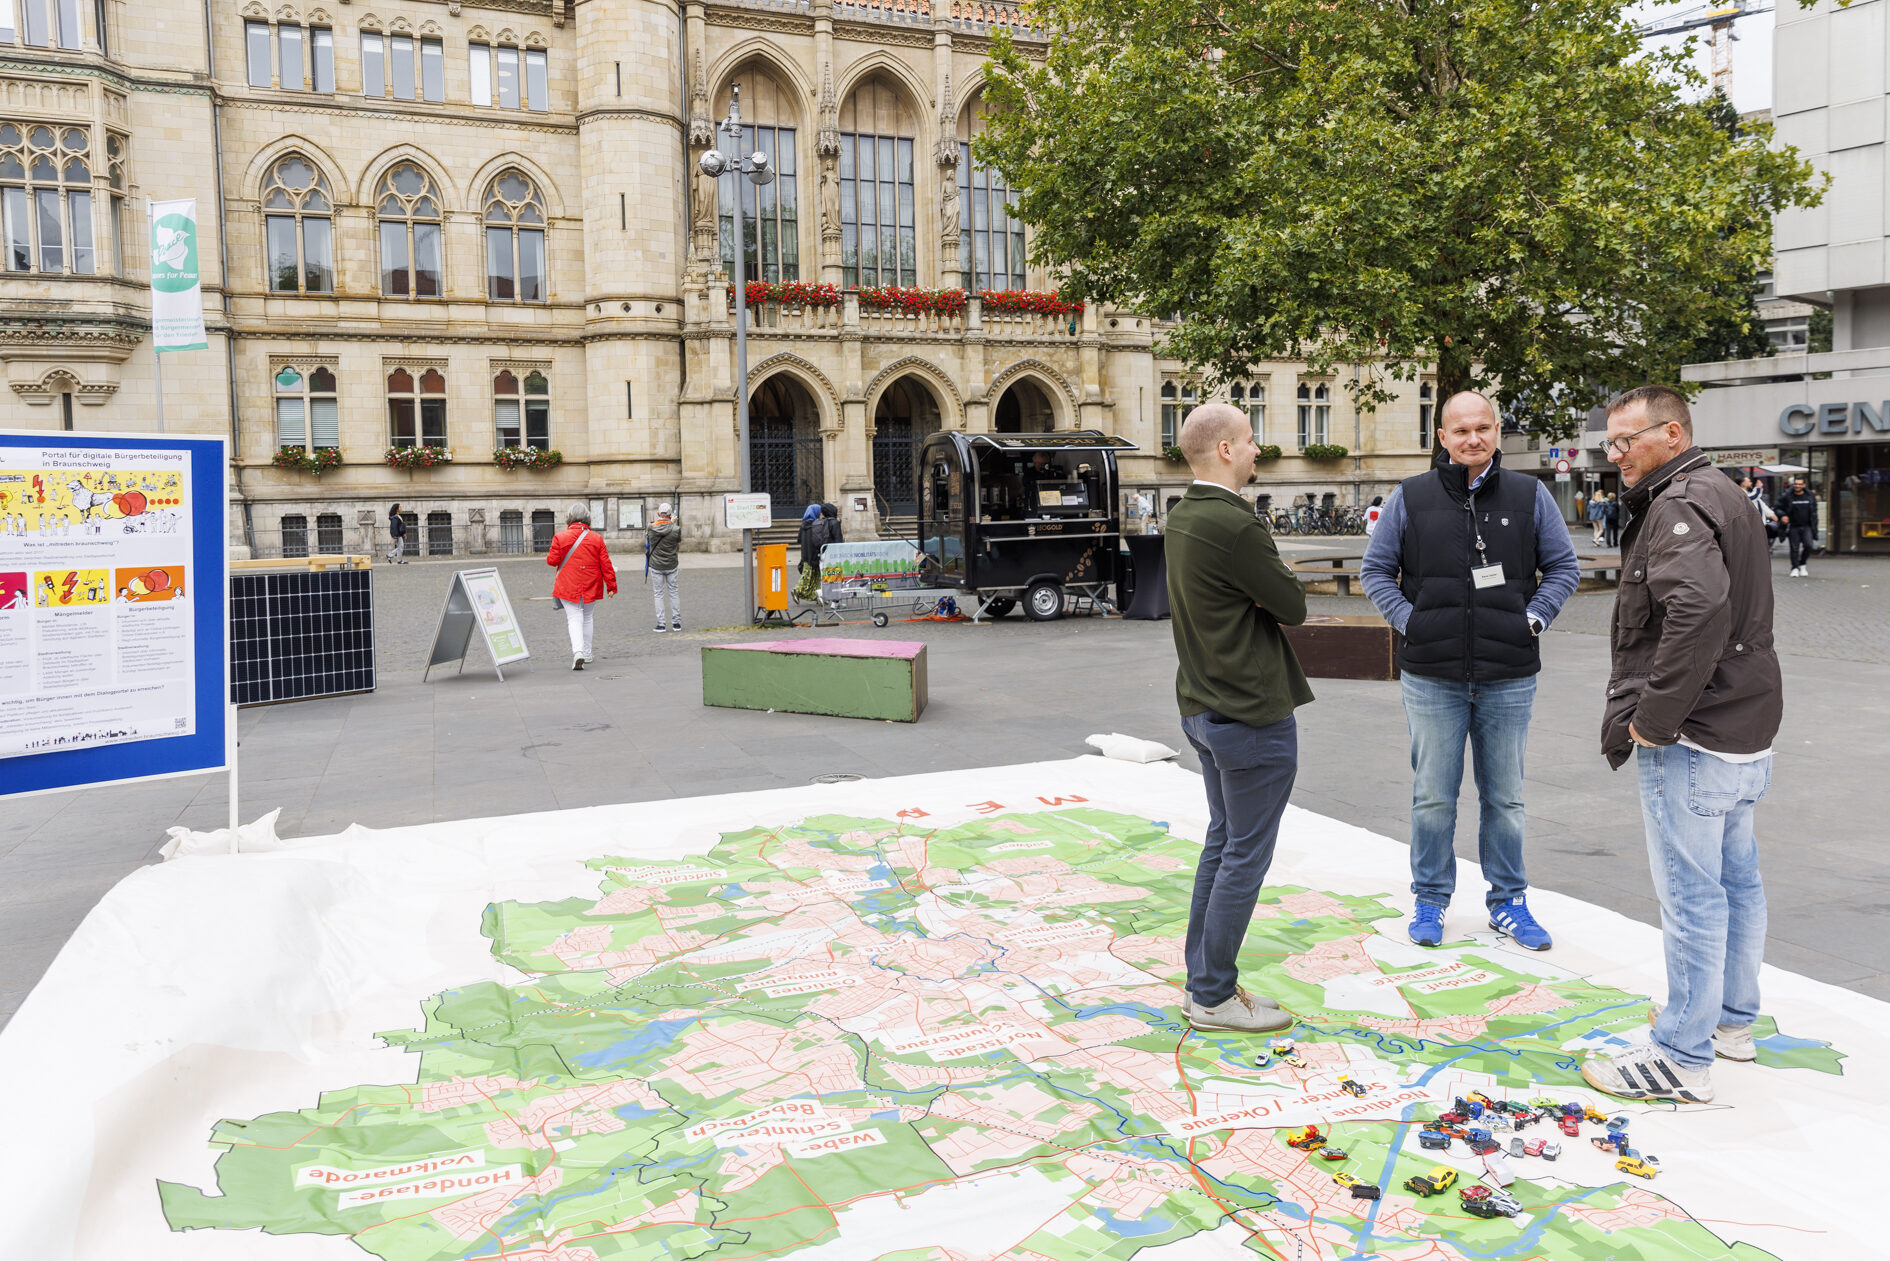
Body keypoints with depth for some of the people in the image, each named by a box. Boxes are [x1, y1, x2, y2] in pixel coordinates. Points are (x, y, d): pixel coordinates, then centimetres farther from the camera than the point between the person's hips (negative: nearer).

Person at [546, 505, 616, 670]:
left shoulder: (560, 537, -5)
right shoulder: (597, 538, 0)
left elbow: (552, 560, -4)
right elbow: (606, 564, 1)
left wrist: (548, 557, 20)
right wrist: (611, 585, 6)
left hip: (568, 587, -2)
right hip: (590, 588, 2)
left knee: (574, 619, -3)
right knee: (587, 618, 17)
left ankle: (578, 652, -24)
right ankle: (587, 654, 23)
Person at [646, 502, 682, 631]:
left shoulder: (651, 528, -10)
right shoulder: (676, 529, -12)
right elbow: (679, 546, 1)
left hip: (656, 566, 0)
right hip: (671, 565, 0)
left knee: (658, 594, 7)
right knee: (674, 592, 12)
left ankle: (661, 624, 6)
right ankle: (676, 623, 14)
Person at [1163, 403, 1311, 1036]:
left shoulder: (1180, 518, 8)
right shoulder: (1236, 526, -22)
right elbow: (1294, 607, -14)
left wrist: (1270, 578, -2)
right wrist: (1283, 577, 5)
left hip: (1203, 709, 10)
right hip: (1252, 714, -10)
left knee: (1221, 842, 18)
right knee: (1245, 856, 1)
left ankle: (1203, 981, 27)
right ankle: (1214, 996, 11)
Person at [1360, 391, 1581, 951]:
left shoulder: (1531, 496, 4)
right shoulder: (1410, 498, 1)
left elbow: (1564, 566, 11)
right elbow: (1375, 569, 7)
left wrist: (1534, 617, -3)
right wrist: (1407, 619, -5)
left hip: (1509, 678, 1)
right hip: (1432, 678, -1)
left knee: (1505, 798, 12)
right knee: (1433, 796, 8)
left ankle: (1509, 902, 26)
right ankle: (1430, 900, 23)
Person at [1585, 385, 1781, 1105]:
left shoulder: (1680, 504, -17)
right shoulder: (1723, 496, 17)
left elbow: (1698, 609, -33)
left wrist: (1654, 716, -24)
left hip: (1693, 744, -11)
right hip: (1745, 731, 11)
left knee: (1691, 894, -3)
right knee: (1736, 880, 20)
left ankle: (1681, 1059, 6)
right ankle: (1732, 1019, 36)